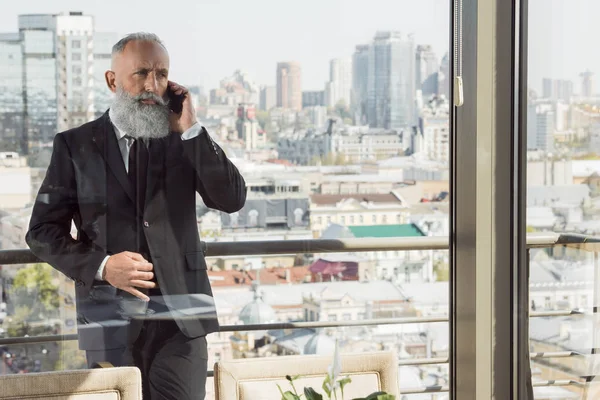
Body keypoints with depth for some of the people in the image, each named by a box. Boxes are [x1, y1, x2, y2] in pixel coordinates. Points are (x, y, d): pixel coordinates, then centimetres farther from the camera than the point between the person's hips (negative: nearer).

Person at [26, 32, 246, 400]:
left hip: (179, 318, 1)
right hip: (110, 320, 0)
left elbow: (232, 199, -5)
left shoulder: (184, 141, 7)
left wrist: (191, 131, -10)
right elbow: (43, 231, 2)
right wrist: (100, 266, -13)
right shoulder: (76, 145, 3)